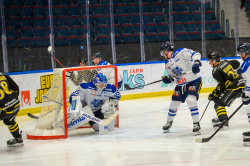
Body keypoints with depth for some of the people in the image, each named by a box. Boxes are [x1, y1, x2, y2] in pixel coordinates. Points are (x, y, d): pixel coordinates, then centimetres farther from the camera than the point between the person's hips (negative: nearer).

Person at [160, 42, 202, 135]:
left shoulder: (180, 53, -16)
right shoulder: (167, 64, 6)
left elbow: (195, 54, -26)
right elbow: (174, 78, 8)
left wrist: (196, 63, -45)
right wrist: (169, 80, -14)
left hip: (194, 81, -7)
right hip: (181, 84, 7)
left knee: (190, 100, -25)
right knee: (174, 103, 8)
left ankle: (196, 124, -16)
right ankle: (169, 123, 31)